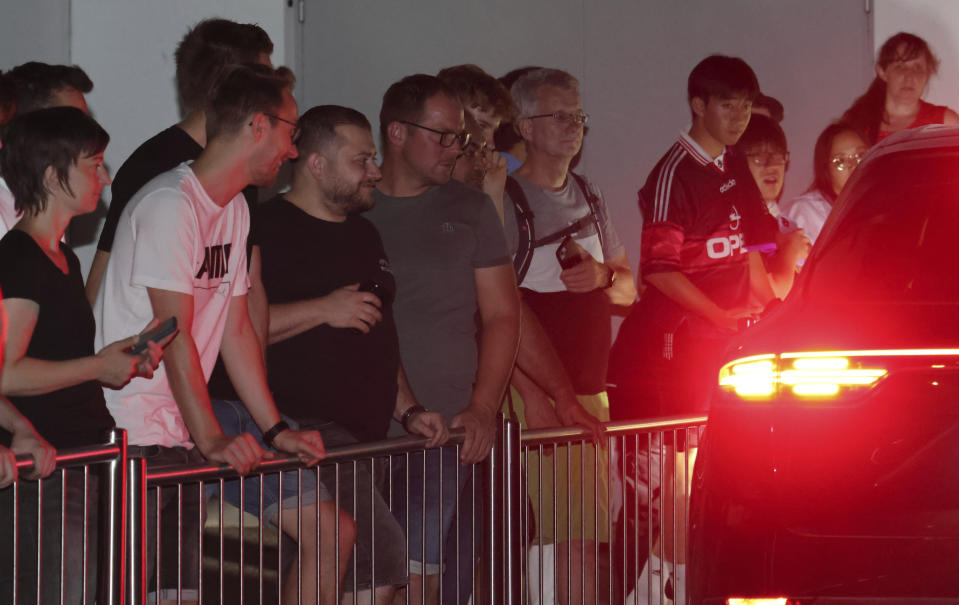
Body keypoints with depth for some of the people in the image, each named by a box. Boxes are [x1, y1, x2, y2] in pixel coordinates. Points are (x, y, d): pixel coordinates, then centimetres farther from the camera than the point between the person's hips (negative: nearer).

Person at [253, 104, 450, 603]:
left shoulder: (364, 236, 23)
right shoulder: (267, 229, -5)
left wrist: (407, 410, 17)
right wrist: (324, 309, -15)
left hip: (368, 436, 9)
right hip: (307, 430, -9)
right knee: (381, 561, -21)